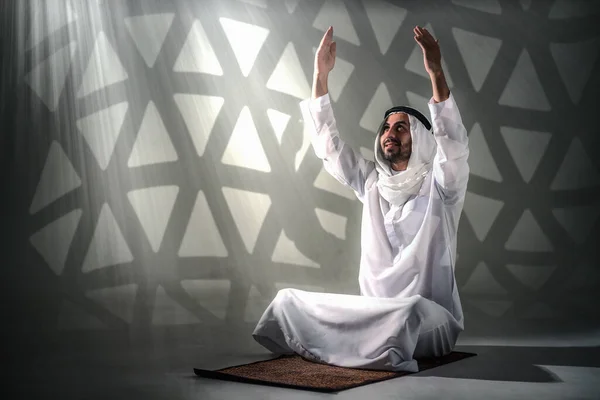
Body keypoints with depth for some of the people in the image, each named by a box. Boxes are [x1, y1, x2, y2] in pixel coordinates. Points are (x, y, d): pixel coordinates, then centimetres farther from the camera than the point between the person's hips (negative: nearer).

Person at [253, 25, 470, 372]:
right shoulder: (373, 184, 12)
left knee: (409, 311, -40)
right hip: (376, 311, 4)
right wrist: (321, 74, 1)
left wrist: (437, 73, -32)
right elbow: (329, 144, 8)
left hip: (431, 316, -4)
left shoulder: (439, 186, -2)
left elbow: (454, 144, -22)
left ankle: (324, 346, -23)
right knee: (289, 300, -10)